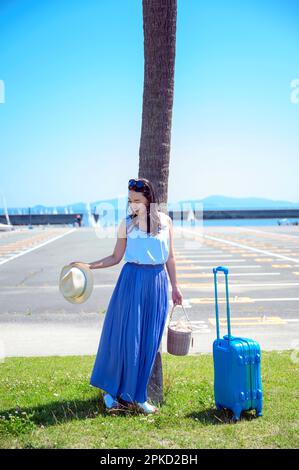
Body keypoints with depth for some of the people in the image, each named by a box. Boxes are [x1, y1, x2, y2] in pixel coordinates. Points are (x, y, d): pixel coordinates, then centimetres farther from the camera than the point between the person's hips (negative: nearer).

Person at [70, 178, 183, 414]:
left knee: (149, 341, 6)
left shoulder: (165, 221, 2)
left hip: (158, 282, 2)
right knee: (125, 336, 1)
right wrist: (88, 265, -8)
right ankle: (111, 390, 18)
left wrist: (175, 287, 11)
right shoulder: (126, 223, -2)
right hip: (133, 281, -2)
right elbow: (116, 257, 3)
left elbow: (170, 257, 9)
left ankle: (137, 396, 20)